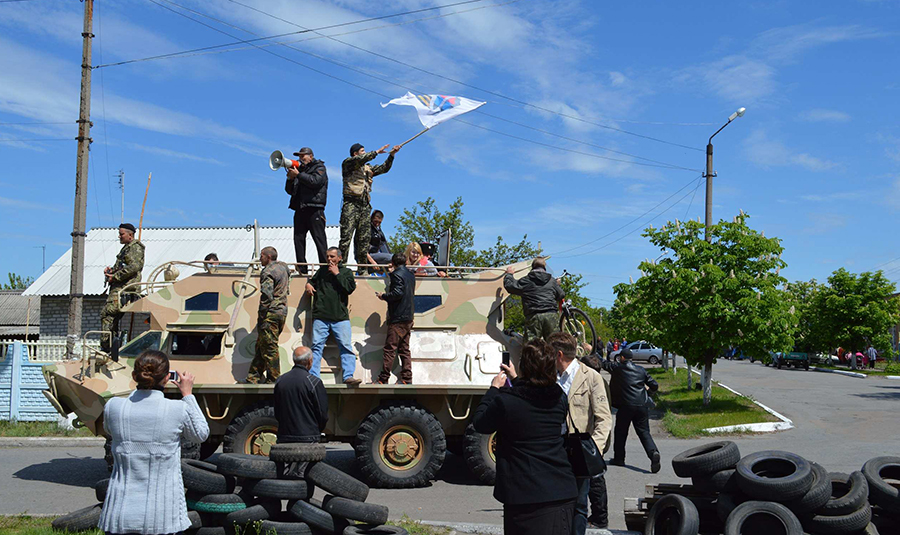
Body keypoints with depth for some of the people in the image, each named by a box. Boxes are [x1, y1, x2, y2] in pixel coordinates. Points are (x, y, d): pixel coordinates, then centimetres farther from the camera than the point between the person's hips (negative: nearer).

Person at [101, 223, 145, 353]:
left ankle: (106, 346, -18)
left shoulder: (136, 247, -6)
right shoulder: (126, 248, 25)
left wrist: (115, 276, -16)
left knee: (107, 314, -17)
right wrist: (111, 270, 10)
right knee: (113, 318, 10)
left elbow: (133, 267, -20)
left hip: (125, 288, -10)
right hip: (118, 288, 10)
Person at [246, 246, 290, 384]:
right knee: (262, 346, 15)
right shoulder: (283, 268, 15)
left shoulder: (268, 272, -13)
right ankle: (254, 376, 20)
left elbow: (267, 295, -23)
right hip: (282, 311, 9)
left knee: (269, 348, -2)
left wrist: (261, 315, -15)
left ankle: (273, 379, 2)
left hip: (271, 313, -9)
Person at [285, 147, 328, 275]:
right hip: (300, 210, 6)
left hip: (314, 209, -6)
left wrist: (298, 175, -9)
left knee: (319, 239, -9)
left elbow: (315, 181, -14)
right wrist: (290, 178, 4)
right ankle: (301, 268, 4)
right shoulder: (299, 169, 24)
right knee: (298, 238, 1)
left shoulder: (319, 167, 7)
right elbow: (290, 191, 22)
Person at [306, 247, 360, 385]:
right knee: (317, 346, -2)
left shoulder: (346, 272, 11)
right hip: (320, 317, 2)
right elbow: (313, 281, 34)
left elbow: (350, 288, -5)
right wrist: (308, 285, 11)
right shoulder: (322, 271, 18)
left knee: (346, 346, -9)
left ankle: (348, 376, -8)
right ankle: (312, 377, 0)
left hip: (340, 317, -2)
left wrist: (337, 274, -5)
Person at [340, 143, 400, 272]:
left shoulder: (367, 168, 26)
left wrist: (392, 154, 9)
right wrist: (377, 152, -3)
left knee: (364, 239, 3)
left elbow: (384, 168, 21)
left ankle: (362, 268, 5)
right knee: (346, 236, -13)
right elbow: (361, 159, -11)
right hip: (351, 204, -6)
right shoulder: (348, 163, 7)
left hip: (365, 206, 6)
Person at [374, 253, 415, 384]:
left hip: (398, 318, -8)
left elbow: (397, 293, -21)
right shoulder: (410, 275, 15)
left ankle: (383, 379, -5)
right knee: (404, 349, 10)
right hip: (408, 318, 8)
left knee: (390, 348, -6)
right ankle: (406, 378, 9)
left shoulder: (396, 275, -10)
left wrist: (383, 296, -4)